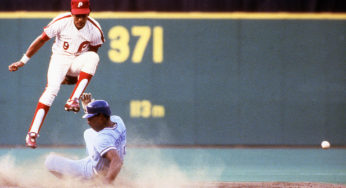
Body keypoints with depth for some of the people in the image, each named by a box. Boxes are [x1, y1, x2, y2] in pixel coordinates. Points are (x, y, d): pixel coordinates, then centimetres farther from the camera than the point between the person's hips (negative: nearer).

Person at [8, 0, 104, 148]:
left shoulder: (95, 29, -12)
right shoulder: (61, 22, -17)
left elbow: (92, 55, 5)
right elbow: (41, 40, -8)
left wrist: (78, 74, 2)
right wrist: (23, 61, -8)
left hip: (79, 61, 2)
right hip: (60, 58, -2)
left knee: (93, 57, -32)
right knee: (52, 88, -27)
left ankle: (73, 100, -32)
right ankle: (32, 133, -31)